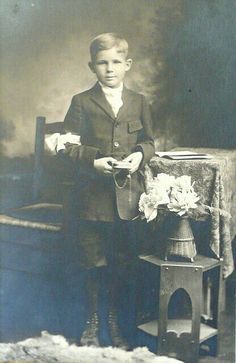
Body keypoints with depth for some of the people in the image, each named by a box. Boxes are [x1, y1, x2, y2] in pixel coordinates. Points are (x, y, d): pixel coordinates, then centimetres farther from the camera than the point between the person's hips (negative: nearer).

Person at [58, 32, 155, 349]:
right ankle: (93, 322, 28)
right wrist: (93, 161, -18)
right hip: (93, 195, -2)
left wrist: (140, 155, -9)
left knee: (120, 263, 12)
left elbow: (149, 141, 13)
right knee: (95, 264, 8)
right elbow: (68, 146, -2)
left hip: (128, 195, 2)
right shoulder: (82, 102, 0)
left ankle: (114, 321, 31)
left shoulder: (139, 102, 9)